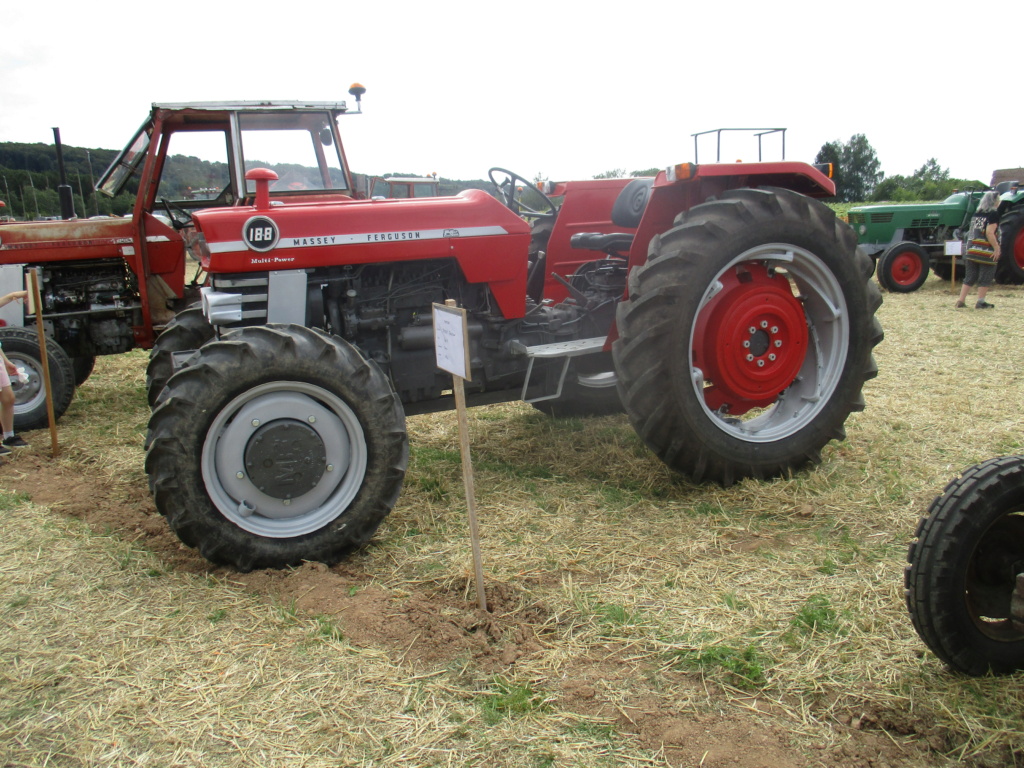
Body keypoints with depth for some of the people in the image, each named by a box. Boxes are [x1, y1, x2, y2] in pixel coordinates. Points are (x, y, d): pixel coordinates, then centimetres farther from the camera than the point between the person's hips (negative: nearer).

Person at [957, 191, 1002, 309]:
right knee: (985, 277, 2)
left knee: (970, 277, 11)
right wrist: (997, 248, -16)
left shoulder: (977, 213, 12)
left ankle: (961, 300, 8)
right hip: (986, 250, -7)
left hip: (972, 249, 7)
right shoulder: (994, 214, -9)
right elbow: (989, 233, -18)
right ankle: (980, 302, 3)